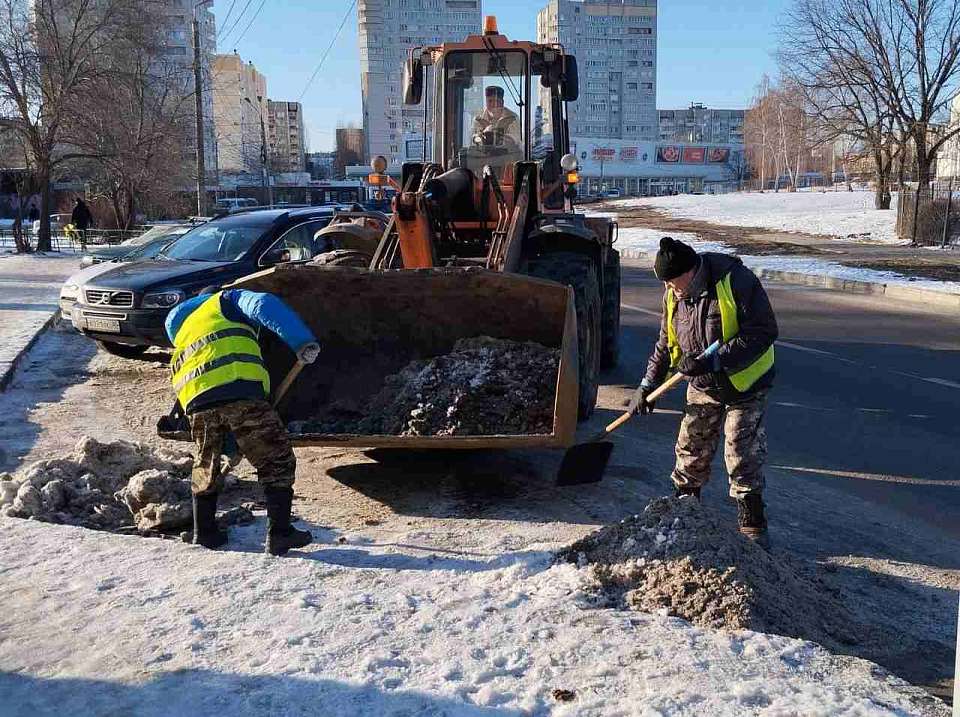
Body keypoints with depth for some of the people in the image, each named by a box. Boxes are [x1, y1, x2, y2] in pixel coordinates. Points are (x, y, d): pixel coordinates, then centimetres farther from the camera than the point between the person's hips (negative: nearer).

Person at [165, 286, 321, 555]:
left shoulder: (180, 326, 40)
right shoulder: (227, 300, 22)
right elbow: (265, 305, -2)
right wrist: (303, 341, -10)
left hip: (196, 400, 6)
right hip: (239, 390, -5)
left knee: (206, 466, 24)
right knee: (276, 460, 2)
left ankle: (204, 531, 29)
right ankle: (279, 532, 0)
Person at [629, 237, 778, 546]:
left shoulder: (737, 280, -25)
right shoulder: (673, 293, -4)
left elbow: (763, 333, -26)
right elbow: (666, 342, 10)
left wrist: (713, 362, -32)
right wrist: (647, 385, 9)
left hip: (745, 383, -5)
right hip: (702, 385, 6)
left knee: (743, 454, -2)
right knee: (691, 448, 11)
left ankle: (751, 522, 13)